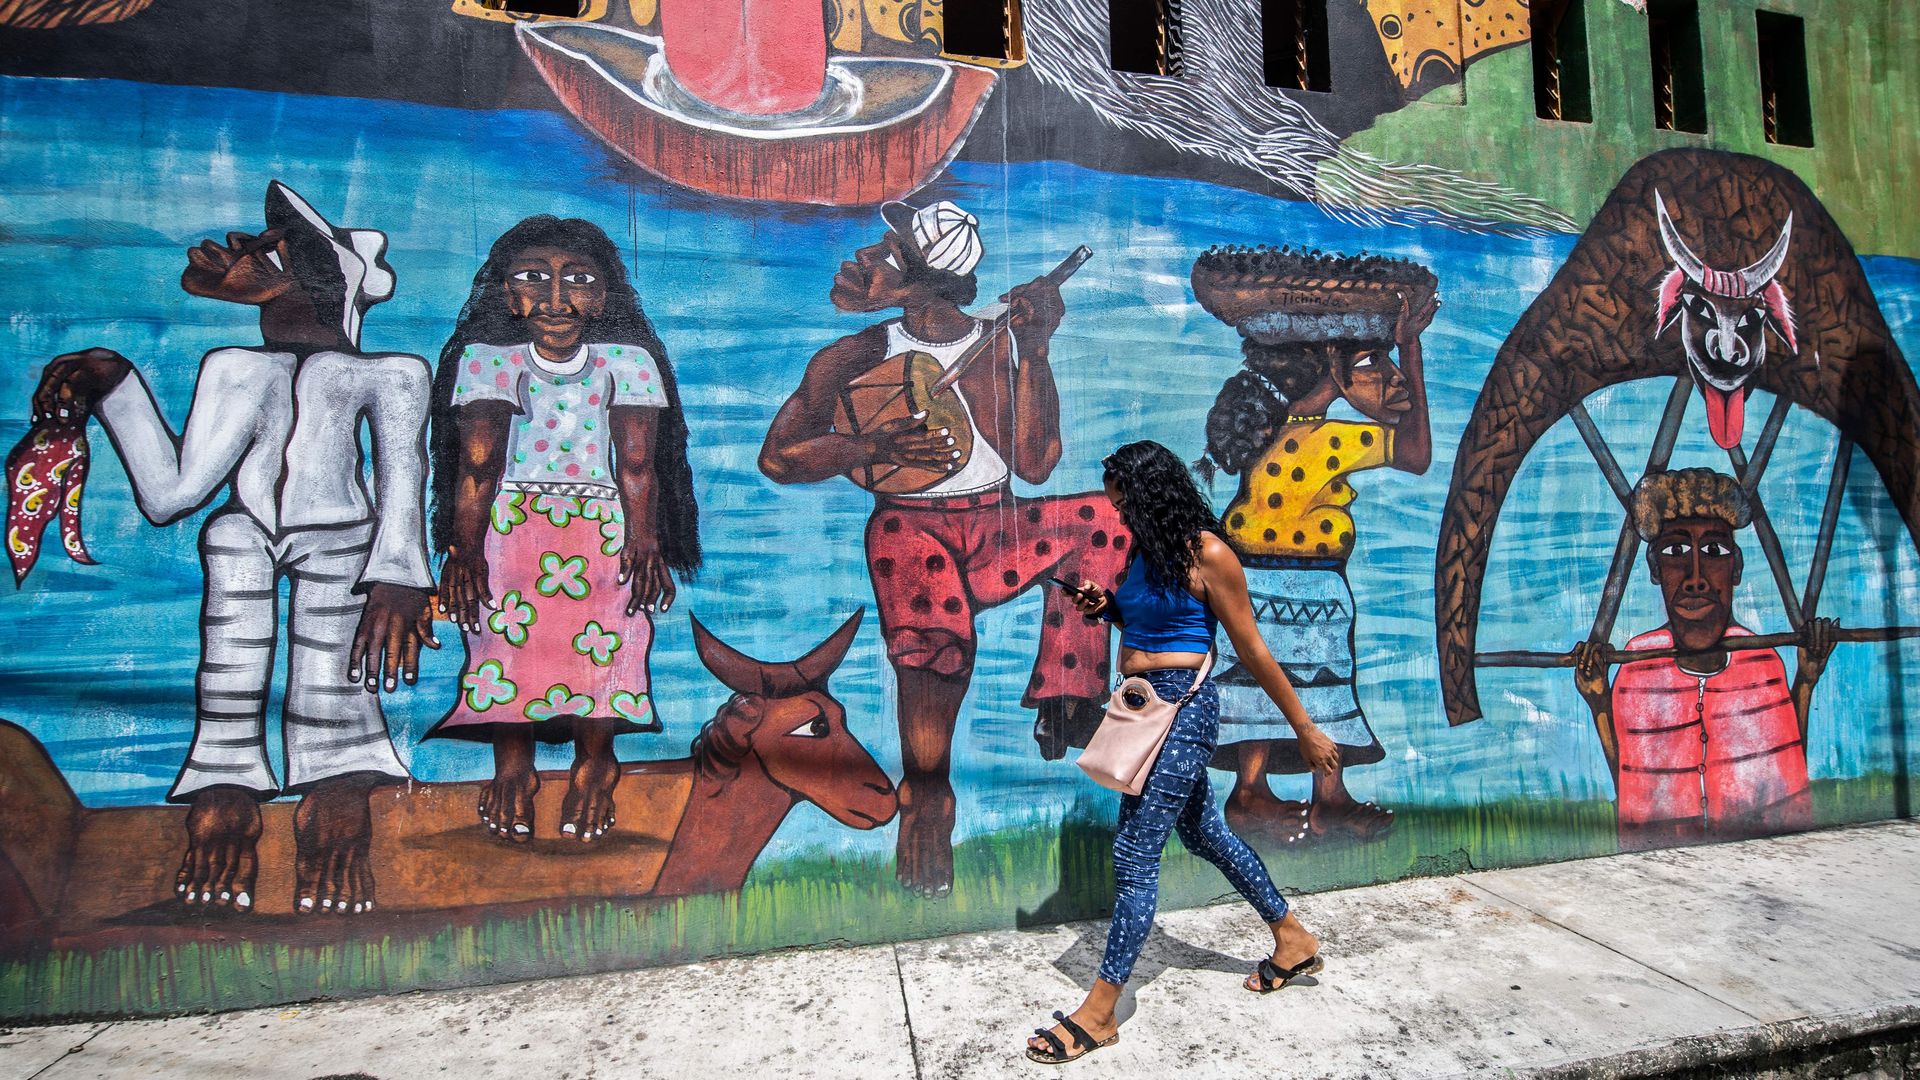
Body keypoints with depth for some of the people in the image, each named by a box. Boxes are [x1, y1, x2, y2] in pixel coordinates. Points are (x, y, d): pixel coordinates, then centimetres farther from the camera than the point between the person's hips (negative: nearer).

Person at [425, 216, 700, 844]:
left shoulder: (626, 361, 6)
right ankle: (512, 766, 3)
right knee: (506, 633, -12)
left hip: (601, 526, 0)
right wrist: (463, 548, -7)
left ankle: (594, 762, 0)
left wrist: (644, 544, -9)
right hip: (509, 524, 1)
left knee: (598, 636, -13)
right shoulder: (488, 360, 7)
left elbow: (637, 463, -1)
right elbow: (476, 463, 0)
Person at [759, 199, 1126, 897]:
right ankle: (926, 810, -16)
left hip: (998, 532, 3)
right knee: (936, 635, -33)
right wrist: (876, 447, -10)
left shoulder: (1003, 345, 9)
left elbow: (1034, 466, -2)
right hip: (910, 529, -2)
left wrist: (1033, 352, -8)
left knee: (1106, 521, -22)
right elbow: (777, 457, 5)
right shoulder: (855, 358, 6)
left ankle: (1063, 697, -14)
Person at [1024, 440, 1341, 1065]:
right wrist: (1107, 607, 1)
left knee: (1135, 853, -5)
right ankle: (1294, 940, 41)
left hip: (1182, 706, -9)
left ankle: (1098, 1013, 6)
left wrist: (1305, 730, -5)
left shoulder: (1206, 553, -15)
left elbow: (1252, 649, -11)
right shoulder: (1143, 550, 8)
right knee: (1203, 831, 21)